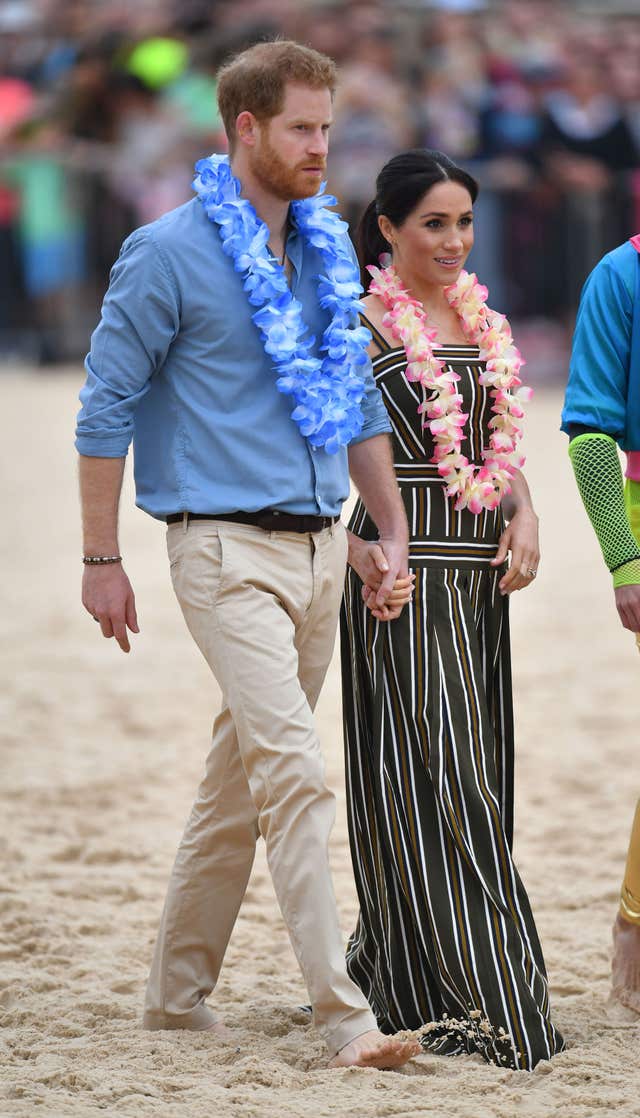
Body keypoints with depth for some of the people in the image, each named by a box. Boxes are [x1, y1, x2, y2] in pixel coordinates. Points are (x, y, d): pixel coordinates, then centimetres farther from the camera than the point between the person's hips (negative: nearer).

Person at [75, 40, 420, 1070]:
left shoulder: (327, 251, 12)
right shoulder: (171, 252, -8)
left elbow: (361, 401, 21)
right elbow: (107, 406, -6)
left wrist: (392, 532, 14)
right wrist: (101, 560, -7)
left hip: (320, 548, 7)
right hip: (229, 549, -7)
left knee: (242, 779, 13)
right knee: (294, 772, -15)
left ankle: (178, 991, 24)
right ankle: (344, 1018, -17)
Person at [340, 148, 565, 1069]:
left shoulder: (481, 320, 14)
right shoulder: (362, 325, -7)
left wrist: (524, 519, 2)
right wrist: (362, 558, -18)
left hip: (476, 569, 7)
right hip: (402, 566, -7)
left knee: (472, 768, 10)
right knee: (432, 776, -8)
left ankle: (388, 958, 22)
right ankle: (477, 998, -9)